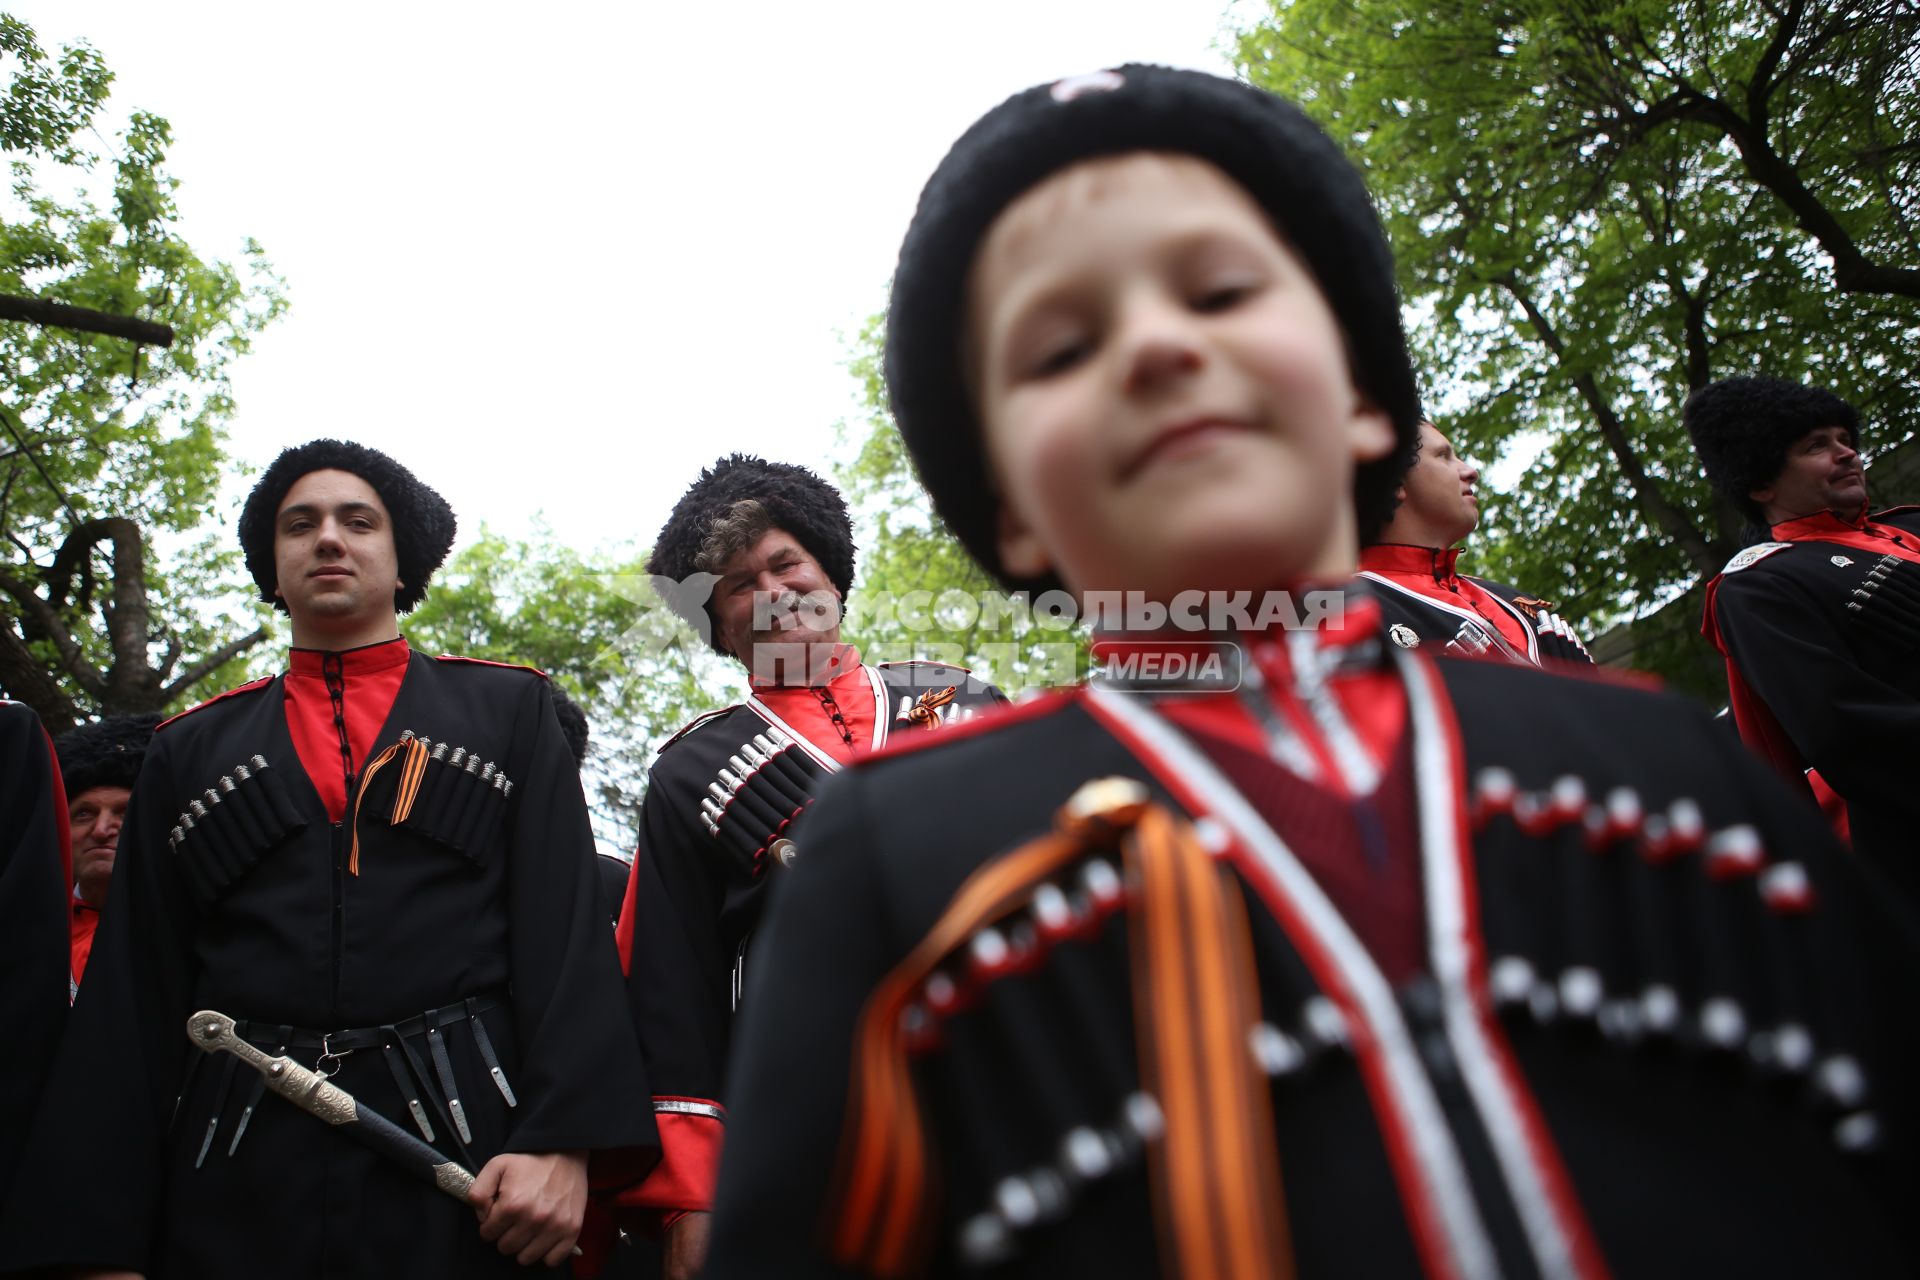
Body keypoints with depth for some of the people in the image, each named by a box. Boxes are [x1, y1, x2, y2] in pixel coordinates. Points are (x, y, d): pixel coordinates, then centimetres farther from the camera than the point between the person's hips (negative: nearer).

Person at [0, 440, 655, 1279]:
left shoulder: (508, 712, 8)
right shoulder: (190, 752, 14)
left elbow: (567, 934, -1)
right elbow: (133, 992, 9)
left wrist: (562, 1140, -14)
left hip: (464, 1166, -1)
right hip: (234, 1193, 2)